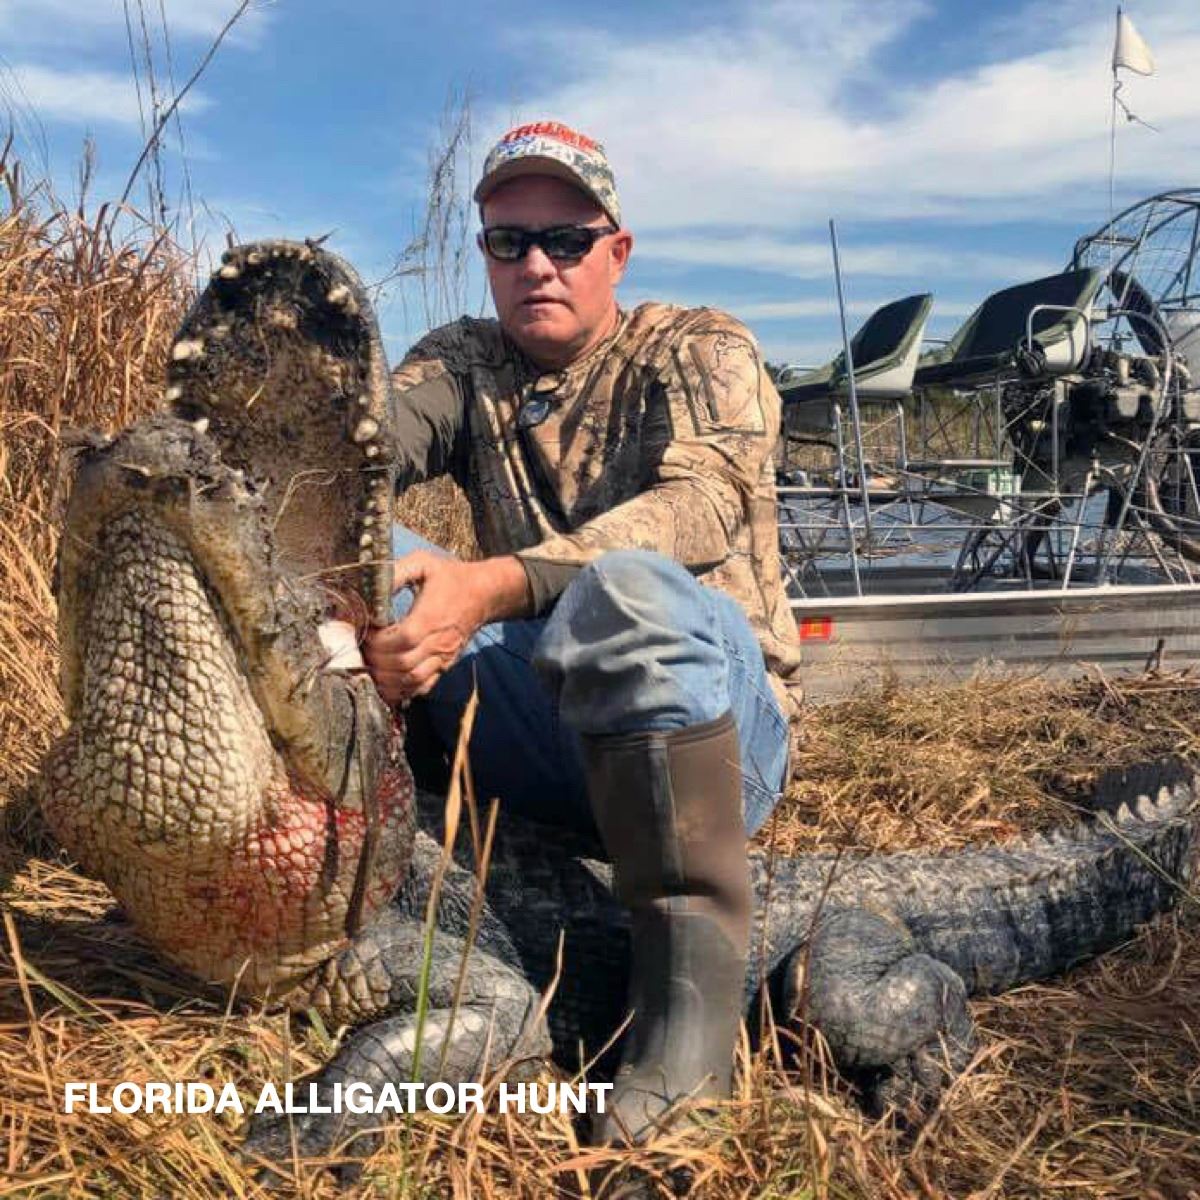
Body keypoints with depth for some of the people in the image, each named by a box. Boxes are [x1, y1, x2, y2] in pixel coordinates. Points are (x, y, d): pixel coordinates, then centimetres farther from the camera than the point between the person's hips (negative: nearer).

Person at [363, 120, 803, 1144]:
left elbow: (702, 504, -21)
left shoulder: (700, 349, 2)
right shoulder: (468, 361, 14)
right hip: (541, 731, 4)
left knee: (629, 586, -36)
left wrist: (492, 588, -35)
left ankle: (694, 980, -30)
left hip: (716, 723, -3)